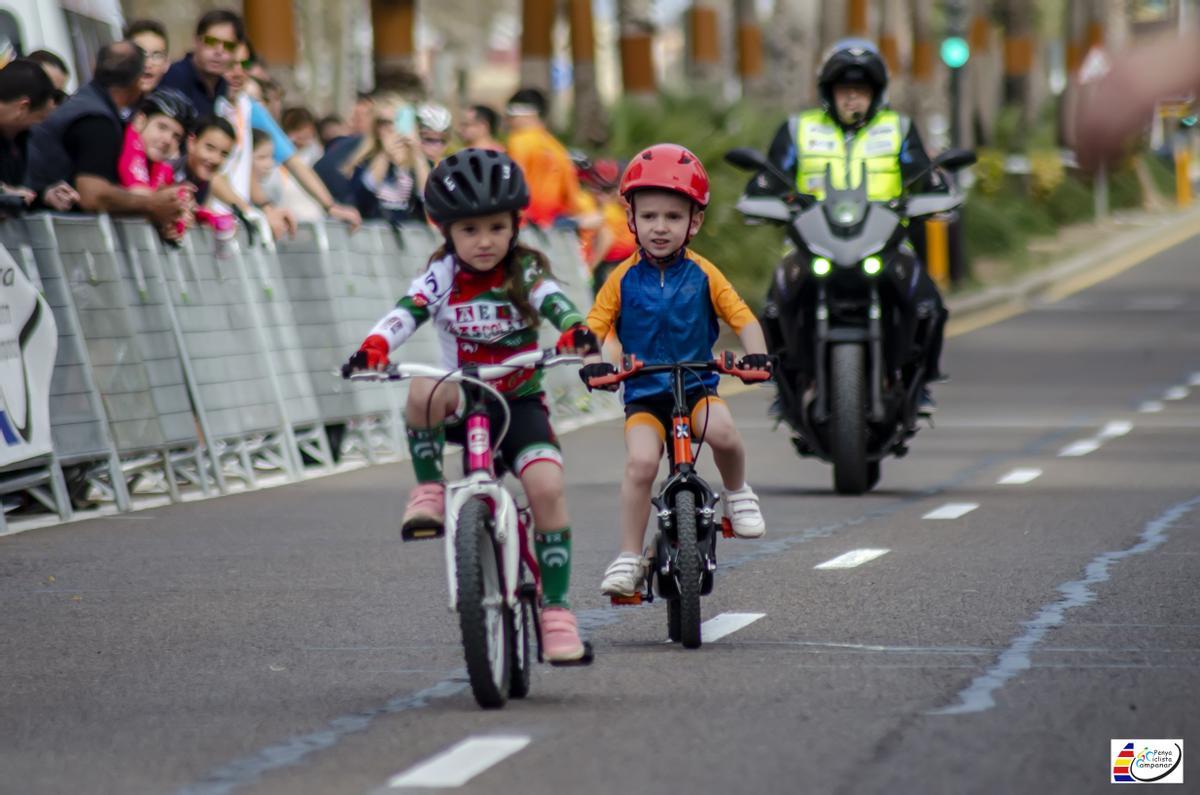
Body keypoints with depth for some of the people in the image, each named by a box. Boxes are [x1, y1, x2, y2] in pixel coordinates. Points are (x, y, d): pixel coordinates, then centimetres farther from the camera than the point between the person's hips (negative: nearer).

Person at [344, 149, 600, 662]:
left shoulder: (526, 273, -4)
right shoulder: (442, 277, -4)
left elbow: (558, 307, -22)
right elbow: (405, 314, -19)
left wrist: (576, 333, -46)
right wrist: (374, 348, -41)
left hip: (520, 401, 0)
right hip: (462, 402, 0)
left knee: (546, 486, -23)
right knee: (424, 392, -35)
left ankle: (556, 610, -14)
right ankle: (428, 490, -13)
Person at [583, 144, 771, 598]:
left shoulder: (702, 275, 0)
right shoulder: (624, 279, -1)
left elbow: (742, 318, -1)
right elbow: (594, 328, -3)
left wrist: (755, 355, -20)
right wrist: (593, 363, -23)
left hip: (697, 385, 0)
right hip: (644, 393, 0)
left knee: (722, 433, -30)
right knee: (641, 463, -23)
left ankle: (736, 494, 2)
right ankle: (629, 558, -13)